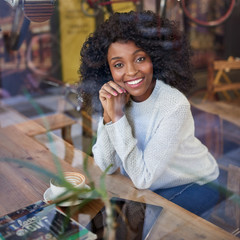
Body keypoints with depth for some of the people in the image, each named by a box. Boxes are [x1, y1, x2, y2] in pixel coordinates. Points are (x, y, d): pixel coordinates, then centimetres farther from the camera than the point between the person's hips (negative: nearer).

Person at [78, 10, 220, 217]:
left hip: (195, 185, -4)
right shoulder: (119, 98, -13)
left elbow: (143, 178, -29)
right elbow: (107, 166, -13)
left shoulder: (174, 105, -30)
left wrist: (117, 116, -34)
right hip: (144, 183, 5)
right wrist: (108, 114, -27)